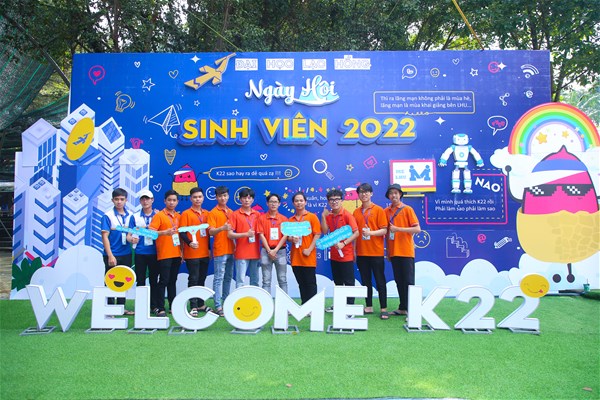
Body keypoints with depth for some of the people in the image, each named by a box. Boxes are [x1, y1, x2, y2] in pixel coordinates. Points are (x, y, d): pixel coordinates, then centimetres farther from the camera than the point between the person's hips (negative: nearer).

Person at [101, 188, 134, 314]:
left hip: (126, 254, 5)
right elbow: (105, 236, -11)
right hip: (112, 255, -5)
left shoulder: (130, 216, 6)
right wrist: (110, 255, -17)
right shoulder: (108, 216, -8)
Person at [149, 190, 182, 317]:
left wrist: (182, 251, 14)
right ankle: (160, 308, 1)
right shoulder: (159, 215, -4)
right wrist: (165, 232, -30)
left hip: (176, 254, 5)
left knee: (173, 281, 12)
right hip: (164, 254, -5)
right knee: (163, 281, -5)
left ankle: (173, 306, 19)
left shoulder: (179, 216, 12)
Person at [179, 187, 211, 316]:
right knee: (193, 279, -1)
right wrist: (189, 243, -25)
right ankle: (193, 307, 5)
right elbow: (182, 233, -9)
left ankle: (201, 304, 23)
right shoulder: (186, 213, -3)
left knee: (202, 279, 12)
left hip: (205, 253, 5)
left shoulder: (206, 213, 11)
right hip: (192, 254, -5)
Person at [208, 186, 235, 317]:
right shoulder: (213, 213, -3)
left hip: (231, 250, 6)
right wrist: (222, 228, -31)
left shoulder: (231, 212, 14)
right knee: (219, 278, -5)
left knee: (228, 278, 11)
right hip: (220, 250, -6)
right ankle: (218, 306, -3)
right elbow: (211, 231, -13)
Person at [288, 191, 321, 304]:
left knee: (310, 283, 1)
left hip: (308, 257, -4)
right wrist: (291, 239, -7)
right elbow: (288, 236, 17)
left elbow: (317, 234, -5)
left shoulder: (312, 217, 0)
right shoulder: (290, 220, 11)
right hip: (295, 257, 4)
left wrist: (309, 249, -14)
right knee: (301, 284, 10)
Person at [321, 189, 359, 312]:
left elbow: (356, 232, -15)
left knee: (348, 282, 0)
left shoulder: (347, 215, -11)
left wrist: (343, 243, -23)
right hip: (334, 254, 6)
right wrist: (323, 216, -10)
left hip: (346, 254, -6)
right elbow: (325, 231, -2)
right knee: (337, 282, 18)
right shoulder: (328, 215, 6)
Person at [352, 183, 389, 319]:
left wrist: (371, 233, -22)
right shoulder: (356, 212, 10)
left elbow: (384, 230, -6)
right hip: (361, 253, 4)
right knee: (365, 281, 10)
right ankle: (369, 307, 20)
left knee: (380, 281, 1)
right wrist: (354, 251, 10)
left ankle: (383, 309, 5)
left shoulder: (378, 210, -2)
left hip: (376, 252, -4)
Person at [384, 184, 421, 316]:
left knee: (408, 281, -3)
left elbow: (417, 229, -8)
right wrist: (388, 250, 13)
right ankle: (402, 308, 19)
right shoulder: (387, 211, 10)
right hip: (393, 252, 5)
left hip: (406, 251, -5)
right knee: (399, 281, 10)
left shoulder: (407, 209, -2)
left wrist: (398, 229, -17)